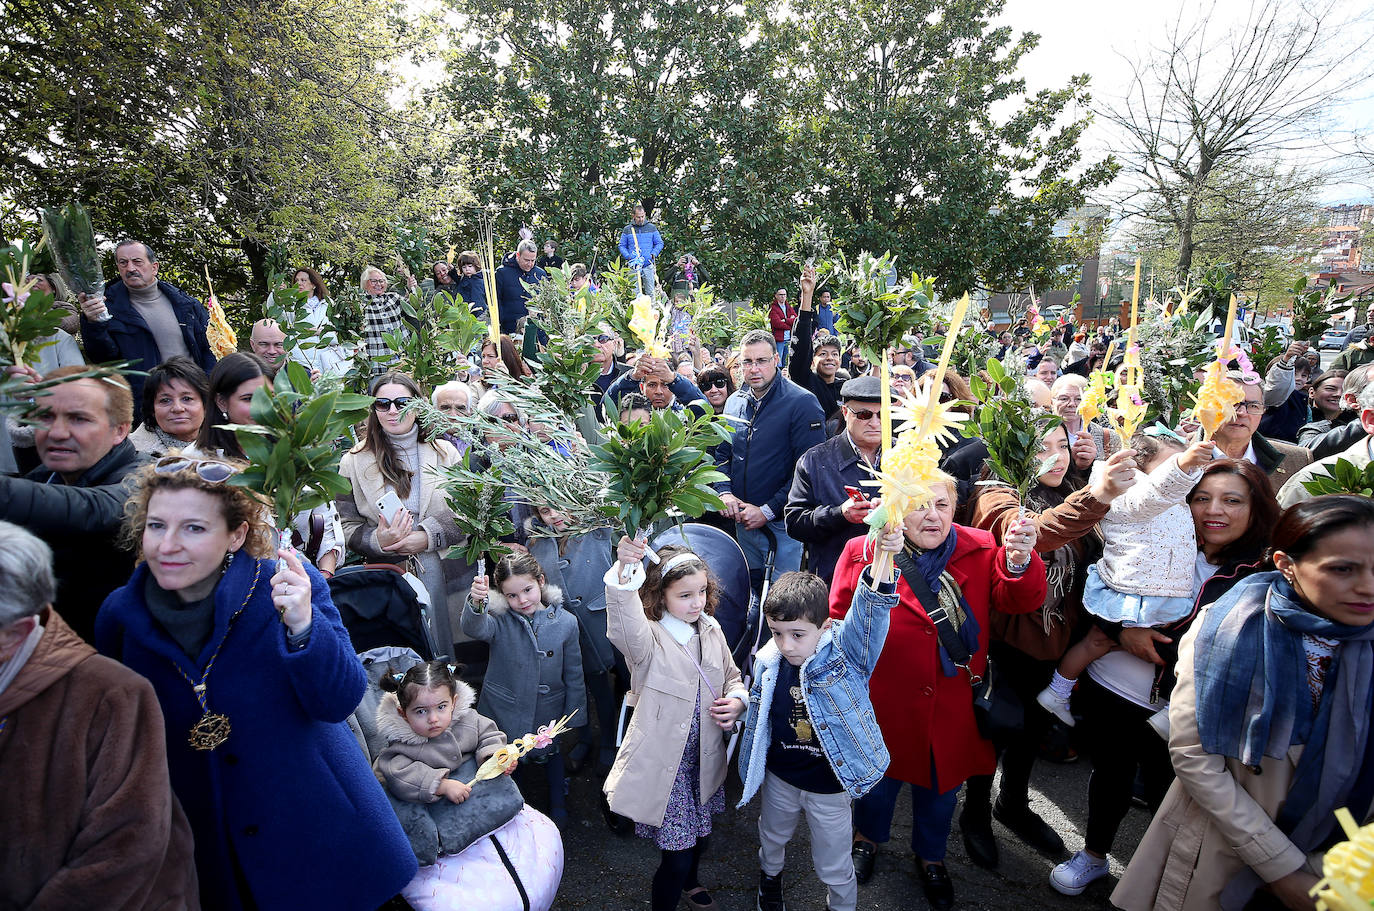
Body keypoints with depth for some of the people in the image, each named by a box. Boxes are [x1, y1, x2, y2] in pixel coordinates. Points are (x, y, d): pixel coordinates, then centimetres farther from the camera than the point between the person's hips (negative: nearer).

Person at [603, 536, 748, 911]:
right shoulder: (649, 637, -20)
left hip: (704, 759, 6)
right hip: (664, 764, -6)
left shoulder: (711, 630, -1)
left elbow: (732, 677, 15)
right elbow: (624, 626, -45)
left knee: (699, 837, 26)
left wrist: (737, 700, -8)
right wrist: (624, 572, -63)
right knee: (676, 857, -1)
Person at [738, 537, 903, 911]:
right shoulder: (767, 664, -15)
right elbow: (757, 719, 2)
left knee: (834, 867, 16)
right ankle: (770, 877, 62)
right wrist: (750, 769, 14)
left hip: (829, 785, -3)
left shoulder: (845, 652, -25)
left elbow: (869, 613, -45)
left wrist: (883, 561, -64)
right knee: (771, 839, 30)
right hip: (780, 779, 4)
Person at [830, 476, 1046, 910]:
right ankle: (868, 838, 54)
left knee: (941, 785, 23)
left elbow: (1019, 599, -19)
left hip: (952, 706, 2)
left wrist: (1019, 560, -36)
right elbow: (840, 623, -9)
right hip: (884, 703, -1)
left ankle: (930, 858, 52)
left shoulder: (980, 551, -6)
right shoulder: (861, 553, -13)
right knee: (879, 777, 22)